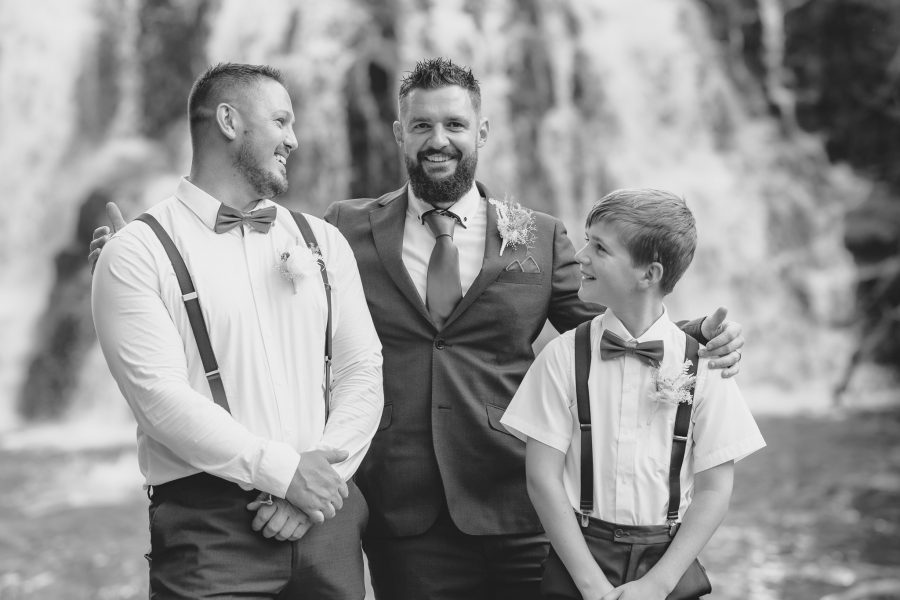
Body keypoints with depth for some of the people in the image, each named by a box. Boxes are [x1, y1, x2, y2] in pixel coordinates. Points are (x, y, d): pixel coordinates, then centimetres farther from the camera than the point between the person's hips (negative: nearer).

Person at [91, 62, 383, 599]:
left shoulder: (322, 242, 13)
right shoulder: (136, 254, -2)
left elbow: (362, 371, 6)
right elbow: (160, 398, -12)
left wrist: (321, 473, -9)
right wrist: (285, 472, -15)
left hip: (327, 517, 4)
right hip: (209, 527, -4)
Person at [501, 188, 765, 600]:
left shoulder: (700, 366, -4)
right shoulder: (563, 356, -4)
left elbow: (714, 491, -3)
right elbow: (543, 476, -6)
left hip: (669, 564, 0)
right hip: (578, 561, 0)